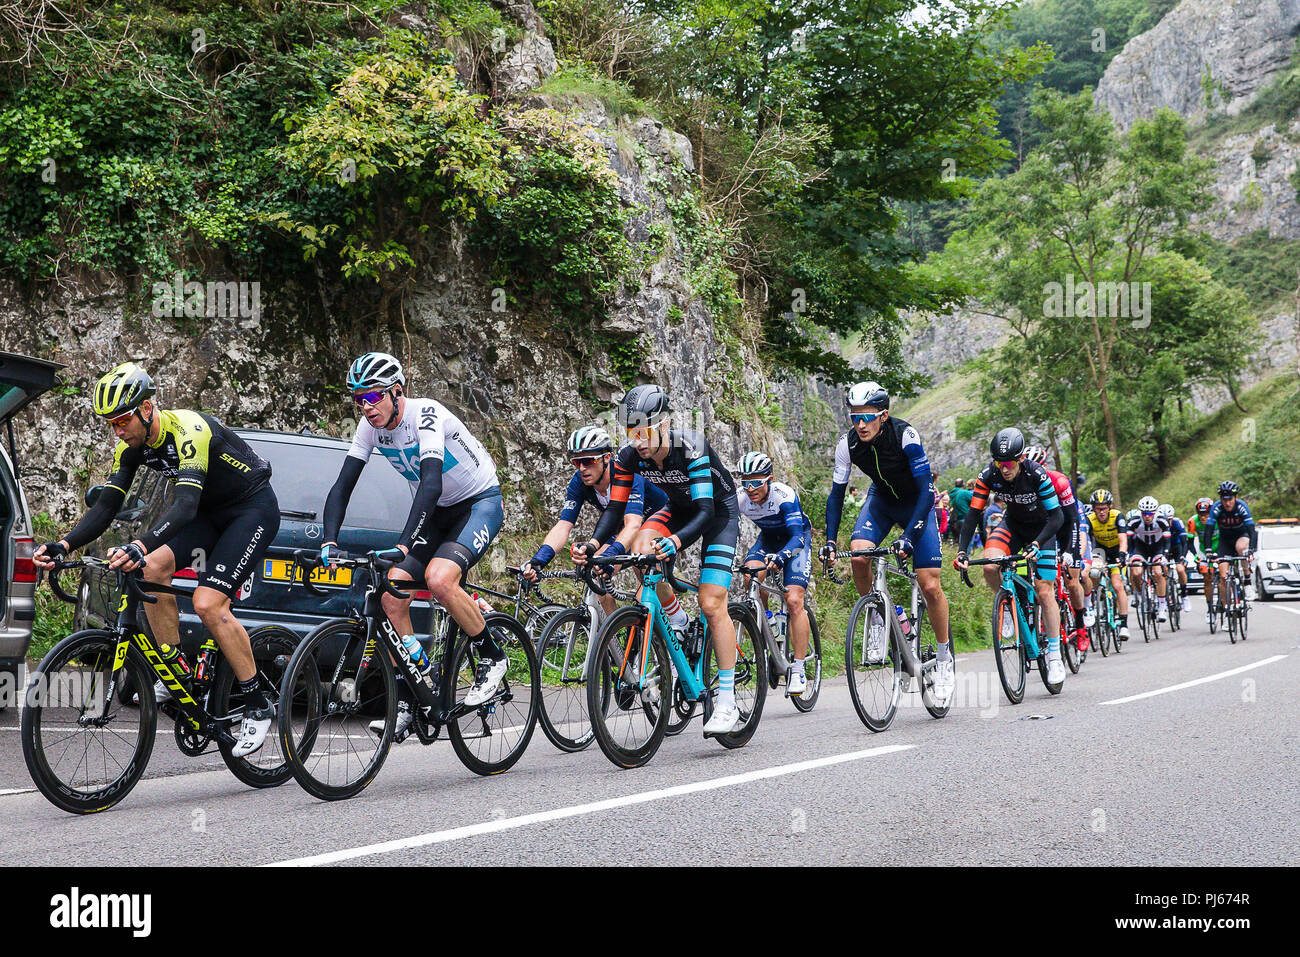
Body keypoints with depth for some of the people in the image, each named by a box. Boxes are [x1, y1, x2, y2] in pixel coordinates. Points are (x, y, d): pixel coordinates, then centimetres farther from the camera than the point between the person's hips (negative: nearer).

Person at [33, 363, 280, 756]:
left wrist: (139, 546, -58)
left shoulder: (189, 430, -31)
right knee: (152, 569, -15)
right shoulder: (132, 445, -6)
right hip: (210, 513, 8)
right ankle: (176, 678, -2)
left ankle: (258, 707, -9)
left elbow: (185, 505, -43)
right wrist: (64, 545, -24)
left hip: (254, 509, -8)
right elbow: (106, 505, -8)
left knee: (208, 604, -22)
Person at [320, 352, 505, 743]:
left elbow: (431, 484, -40)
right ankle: (404, 705, -2)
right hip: (437, 510, 7)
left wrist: (403, 545, -51)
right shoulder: (371, 425, -8)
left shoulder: (426, 415, -28)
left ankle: (491, 657, -8)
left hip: (481, 502, -7)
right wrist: (330, 541, -25)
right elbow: (342, 486, -9)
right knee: (392, 596, -9)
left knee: (439, 579, -32)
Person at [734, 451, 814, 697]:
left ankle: (798, 670, -13)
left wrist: (779, 557, -59)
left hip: (797, 539, -4)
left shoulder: (784, 495, -33)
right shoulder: (739, 498, -21)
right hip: (768, 538, 4)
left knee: (794, 600, -19)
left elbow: (797, 536, -41)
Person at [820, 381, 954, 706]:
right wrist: (830, 542, -20)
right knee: (858, 555, -26)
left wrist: (909, 537, -41)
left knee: (930, 586, -12)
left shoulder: (905, 435, -31)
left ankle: (944, 659, 7)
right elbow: (836, 493, -10)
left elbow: (926, 490, -31)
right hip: (882, 499, 3)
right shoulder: (847, 444, -20)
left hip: (916, 502, -3)